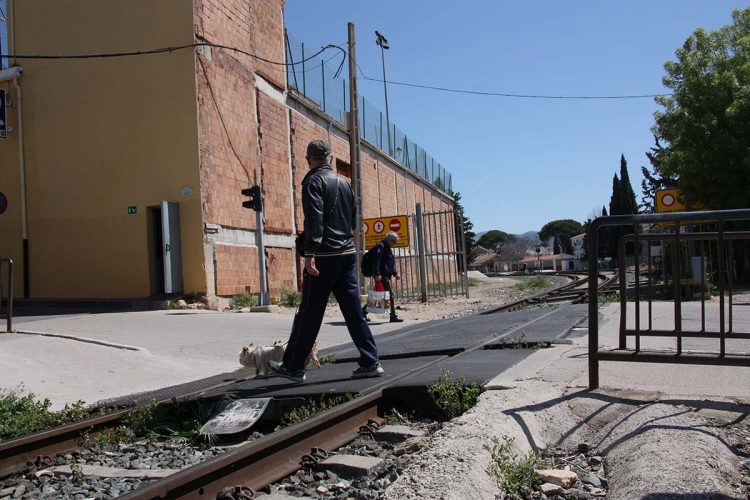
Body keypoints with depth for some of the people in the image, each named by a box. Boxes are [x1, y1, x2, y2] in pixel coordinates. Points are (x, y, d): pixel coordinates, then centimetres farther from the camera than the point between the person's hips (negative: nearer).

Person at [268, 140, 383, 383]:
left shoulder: (314, 181, -6)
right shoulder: (344, 183, 16)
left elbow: (314, 219, -19)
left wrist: (310, 253, -24)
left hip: (325, 256, -7)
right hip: (348, 253, 7)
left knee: (309, 313, 0)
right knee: (353, 311, 7)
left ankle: (293, 367, 9)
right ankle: (370, 362, 7)